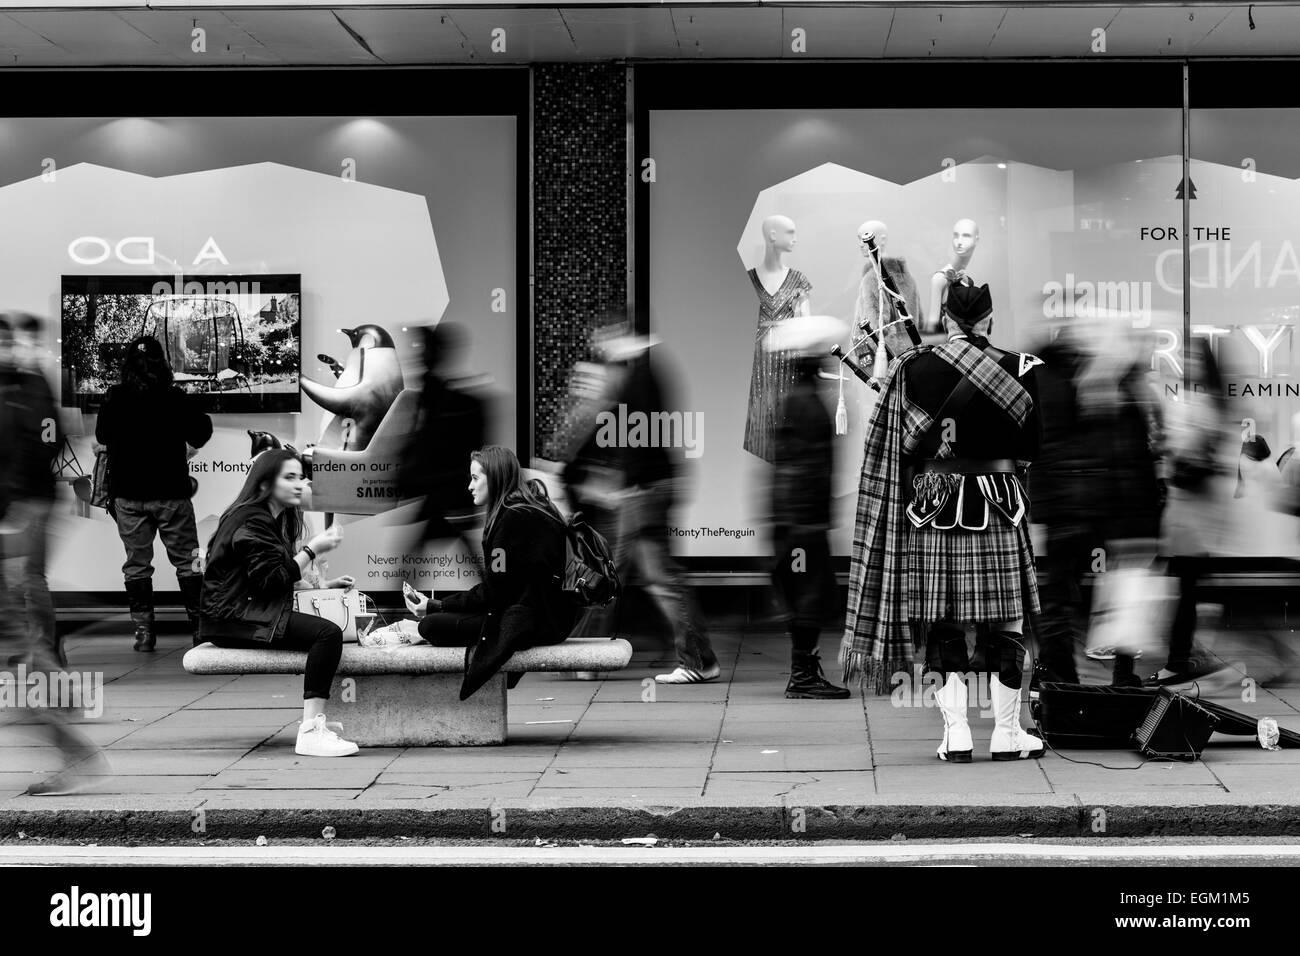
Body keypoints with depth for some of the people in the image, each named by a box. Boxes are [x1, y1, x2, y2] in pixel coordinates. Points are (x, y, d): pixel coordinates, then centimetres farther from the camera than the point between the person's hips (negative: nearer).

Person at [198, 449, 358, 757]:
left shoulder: (275, 519, 20)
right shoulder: (253, 521, -13)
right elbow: (271, 580, -19)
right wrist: (313, 549, -15)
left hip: (246, 612, 11)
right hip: (232, 619, -11)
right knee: (328, 632, -23)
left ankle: (315, 718, 13)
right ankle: (310, 732, -30)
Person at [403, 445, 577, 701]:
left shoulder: (513, 517, -12)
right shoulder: (534, 510, 19)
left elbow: (493, 591, -15)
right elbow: (497, 587, 16)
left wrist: (435, 606, -9)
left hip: (533, 621, -10)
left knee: (431, 626, -15)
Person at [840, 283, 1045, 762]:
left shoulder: (913, 368, -2)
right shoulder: (1017, 368, -3)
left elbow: (907, 445, 0)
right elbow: (1029, 448, 3)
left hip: (935, 507, 1)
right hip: (999, 507, -1)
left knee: (944, 622, 7)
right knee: (1007, 620, 7)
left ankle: (955, 731, 3)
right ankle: (1005, 732, 10)